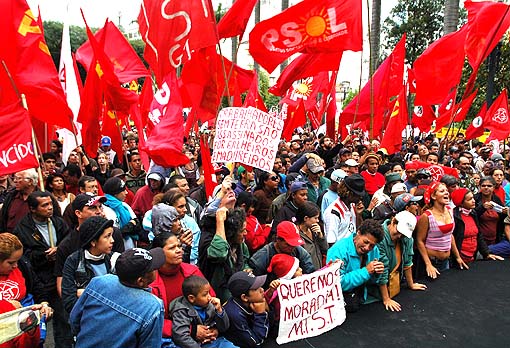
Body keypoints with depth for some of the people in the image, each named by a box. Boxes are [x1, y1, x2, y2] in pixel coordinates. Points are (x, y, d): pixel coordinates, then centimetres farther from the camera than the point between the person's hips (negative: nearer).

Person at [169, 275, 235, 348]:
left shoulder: (209, 305, 1)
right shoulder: (181, 311, -12)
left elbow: (224, 328, 7)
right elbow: (181, 338, -23)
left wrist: (219, 310, -9)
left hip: (214, 341, 5)